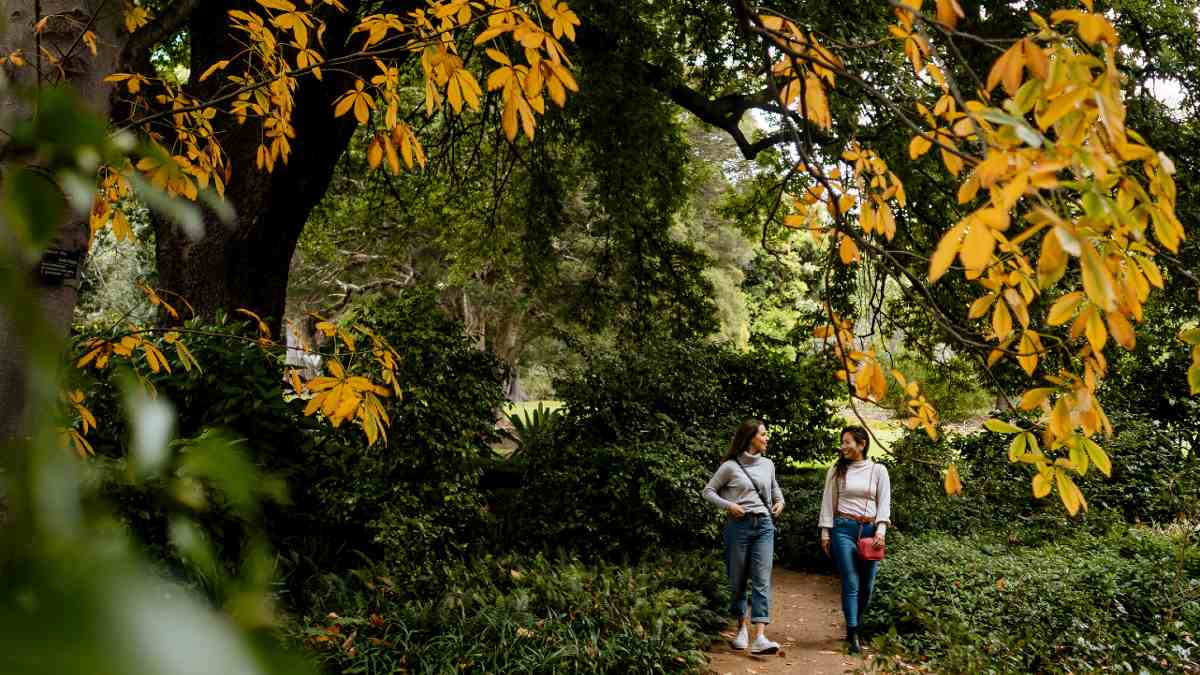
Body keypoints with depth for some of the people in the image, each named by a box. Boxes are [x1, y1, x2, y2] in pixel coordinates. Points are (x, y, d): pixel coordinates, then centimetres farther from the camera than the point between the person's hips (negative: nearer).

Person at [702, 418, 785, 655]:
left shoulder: (768, 464, 10)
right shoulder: (730, 466, -4)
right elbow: (708, 491, 2)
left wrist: (780, 501, 10)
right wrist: (728, 505, -12)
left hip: (764, 525, 3)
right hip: (739, 525, -3)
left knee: (762, 580, -9)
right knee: (738, 580, 7)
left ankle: (759, 637, -15)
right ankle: (742, 627, 28)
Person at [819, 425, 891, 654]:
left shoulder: (878, 470, 6)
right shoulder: (836, 470, 7)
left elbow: (884, 503, 3)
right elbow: (828, 502, 9)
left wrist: (881, 530, -9)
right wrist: (825, 532, 4)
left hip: (870, 530, 1)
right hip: (843, 528, -1)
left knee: (867, 585, 3)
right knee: (851, 583, -8)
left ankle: (854, 625, 23)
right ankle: (853, 636, -6)